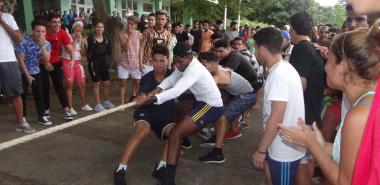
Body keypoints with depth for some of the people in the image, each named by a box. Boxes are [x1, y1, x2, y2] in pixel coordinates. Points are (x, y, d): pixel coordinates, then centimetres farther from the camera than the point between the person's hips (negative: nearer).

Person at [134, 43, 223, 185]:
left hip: (212, 106, -10)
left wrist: (150, 98, -46)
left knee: (175, 134, -19)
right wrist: (157, 89, -28)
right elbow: (171, 79, -9)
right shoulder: (186, 64, 1)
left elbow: (176, 91, -40)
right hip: (202, 101, 10)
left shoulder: (194, 69, -28)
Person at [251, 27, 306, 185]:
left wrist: (261, 150, -20)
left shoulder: (278, 74, -24)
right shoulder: (284, 68, 7)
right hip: (282, 146, 9)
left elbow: (276, 117, -27)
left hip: (285, 150, -9)